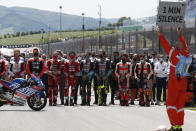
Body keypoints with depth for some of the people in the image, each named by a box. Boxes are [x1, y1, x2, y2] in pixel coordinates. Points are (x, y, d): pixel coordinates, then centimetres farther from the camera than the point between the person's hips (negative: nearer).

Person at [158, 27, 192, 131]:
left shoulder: (176, 55, -16)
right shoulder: (188, 55, 2)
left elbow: (166, 46, -9)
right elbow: (184, 46, 20)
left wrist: (160, 35, 2)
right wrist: (180, 35, 33)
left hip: (174, 81, -6)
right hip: (183, 82, 6)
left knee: (170, 104, -1)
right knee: (180, 104, 11)